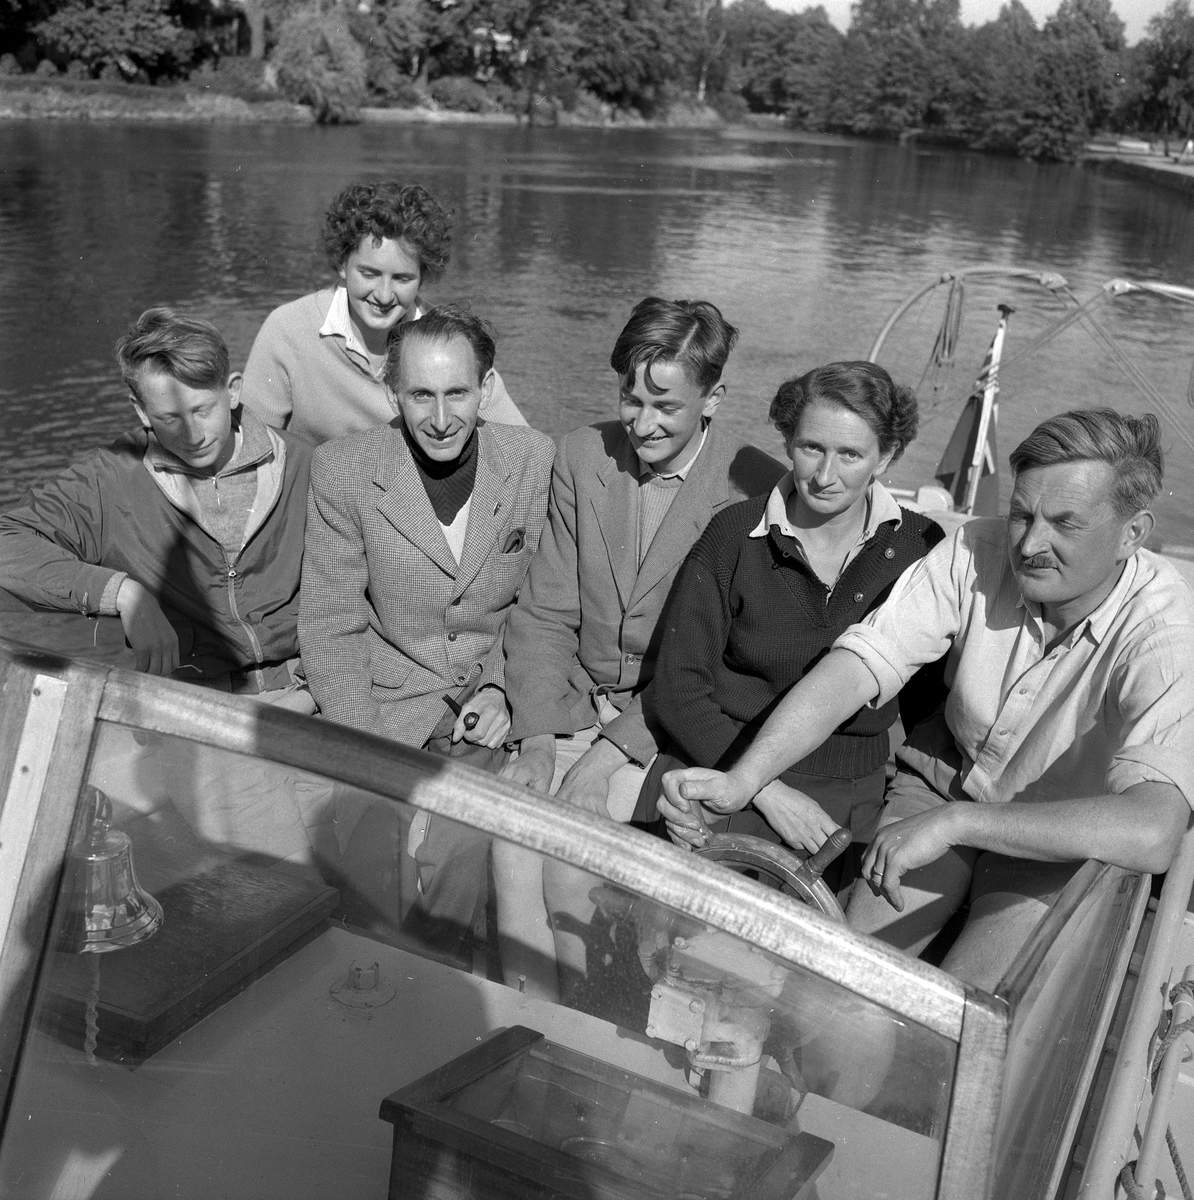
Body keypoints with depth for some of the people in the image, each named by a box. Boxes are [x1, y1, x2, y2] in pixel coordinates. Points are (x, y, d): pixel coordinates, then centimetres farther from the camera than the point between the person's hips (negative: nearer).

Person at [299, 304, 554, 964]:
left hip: (497, 700, 0)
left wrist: (504, 687, -6)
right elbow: (330, 625, -3)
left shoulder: (534, 459, -2)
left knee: (458, 846, -25)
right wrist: (368, 752, -13)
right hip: (387, 698, 0)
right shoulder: (343, 469, -6)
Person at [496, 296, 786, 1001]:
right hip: (575, 703, 4)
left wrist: (618, 746, -19)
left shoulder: (758, 490, -11)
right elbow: (544, 614, 4)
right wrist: (536, 739, -9)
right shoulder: (584, 456, 4)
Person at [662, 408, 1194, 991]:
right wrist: (742, 779, -38)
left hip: (1066, 831, -2)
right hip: (952, 771, 3)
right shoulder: (977, 551, -22)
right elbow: (857, 666, -25)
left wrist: (954, 821, -47)